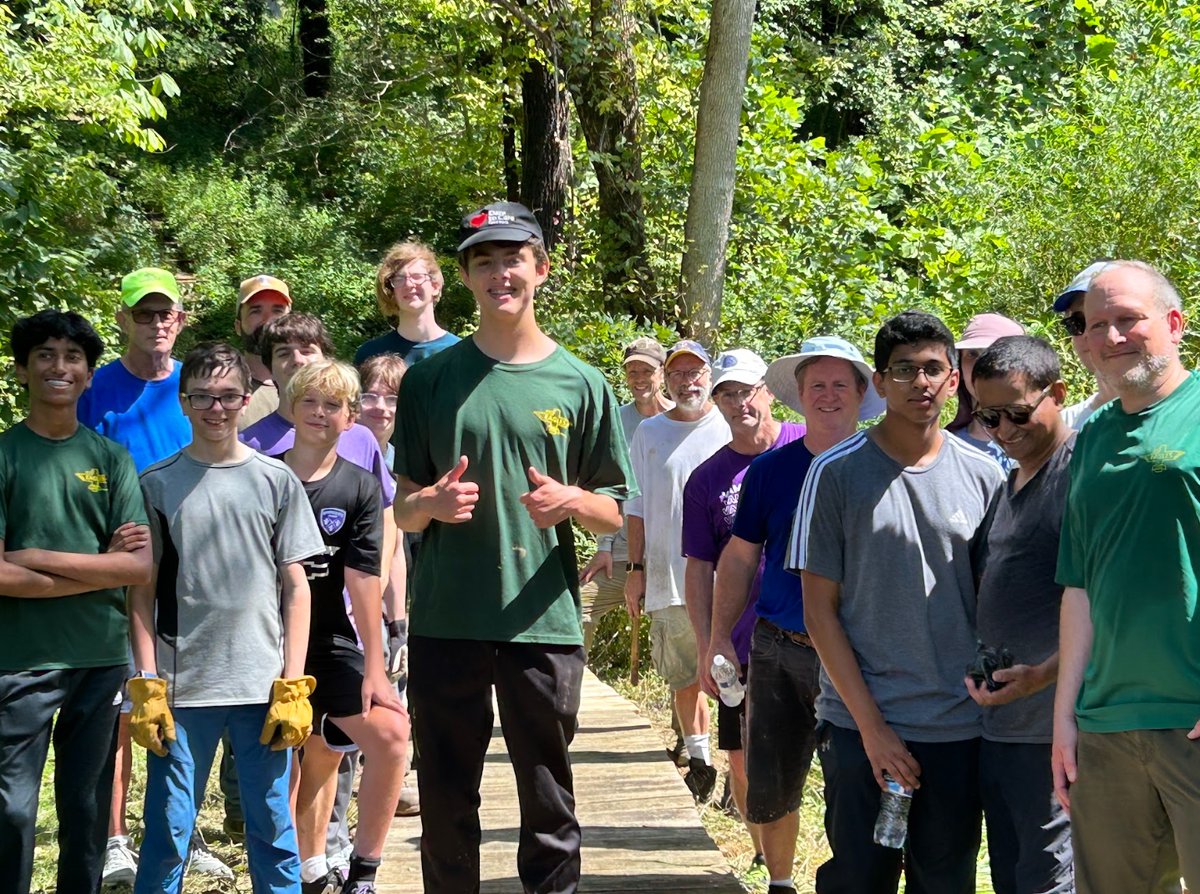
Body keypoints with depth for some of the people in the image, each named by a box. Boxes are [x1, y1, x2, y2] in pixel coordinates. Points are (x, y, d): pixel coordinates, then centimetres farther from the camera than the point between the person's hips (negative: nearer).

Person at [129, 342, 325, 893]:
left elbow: (296, 587, 7)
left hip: (263, 686, 0)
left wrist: (292, 686, -1)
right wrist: (147, 686, -3)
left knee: (273, 832, 4)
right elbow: (142, 592, 6)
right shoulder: (156, 485, 6)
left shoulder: (276, 481, 7)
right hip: (181, 687, 0)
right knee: (166, 833, 2)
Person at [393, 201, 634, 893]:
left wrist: (572, 501, -13)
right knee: (447, 804, 7)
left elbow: (616, 514, 9)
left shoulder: (580, 384, 5)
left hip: (544, 623, -1)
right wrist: (431, 503, -13)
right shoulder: (432, 379, 7)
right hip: (445, 622, 1)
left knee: (550, 805, 4)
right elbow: (403, 512, 10)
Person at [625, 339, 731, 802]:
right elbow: (636, 505, 15)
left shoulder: (730, 428, 3)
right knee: (684, 677, 10)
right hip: (667, 579, 3)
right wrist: (635, 567, 8)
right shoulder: (648, 433, 11)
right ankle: (698, 763, 21)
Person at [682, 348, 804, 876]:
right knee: (744, 760, 8)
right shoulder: (706, 480, 6)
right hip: (745, 647, 2)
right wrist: (706, 650, 1)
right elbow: (699, 569, 7)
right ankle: (765, 855, 25)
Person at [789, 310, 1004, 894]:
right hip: (861, 728, -2)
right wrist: (871, 724, -9)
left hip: (960, 729, 2)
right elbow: (820, 610, -3)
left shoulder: (982, 475, 4)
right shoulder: (836, 473, -3)